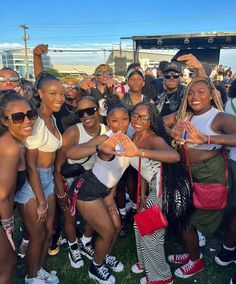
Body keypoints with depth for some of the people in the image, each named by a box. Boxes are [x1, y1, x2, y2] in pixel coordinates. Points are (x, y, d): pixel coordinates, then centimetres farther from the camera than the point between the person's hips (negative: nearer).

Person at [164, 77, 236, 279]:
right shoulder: (183, 116, 5)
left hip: (209, 175, -6)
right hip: (186, 172, 6)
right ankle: (192, 253, 44)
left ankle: (197, 260, 36)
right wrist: (170, 132, -19)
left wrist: (206, 139, -44)